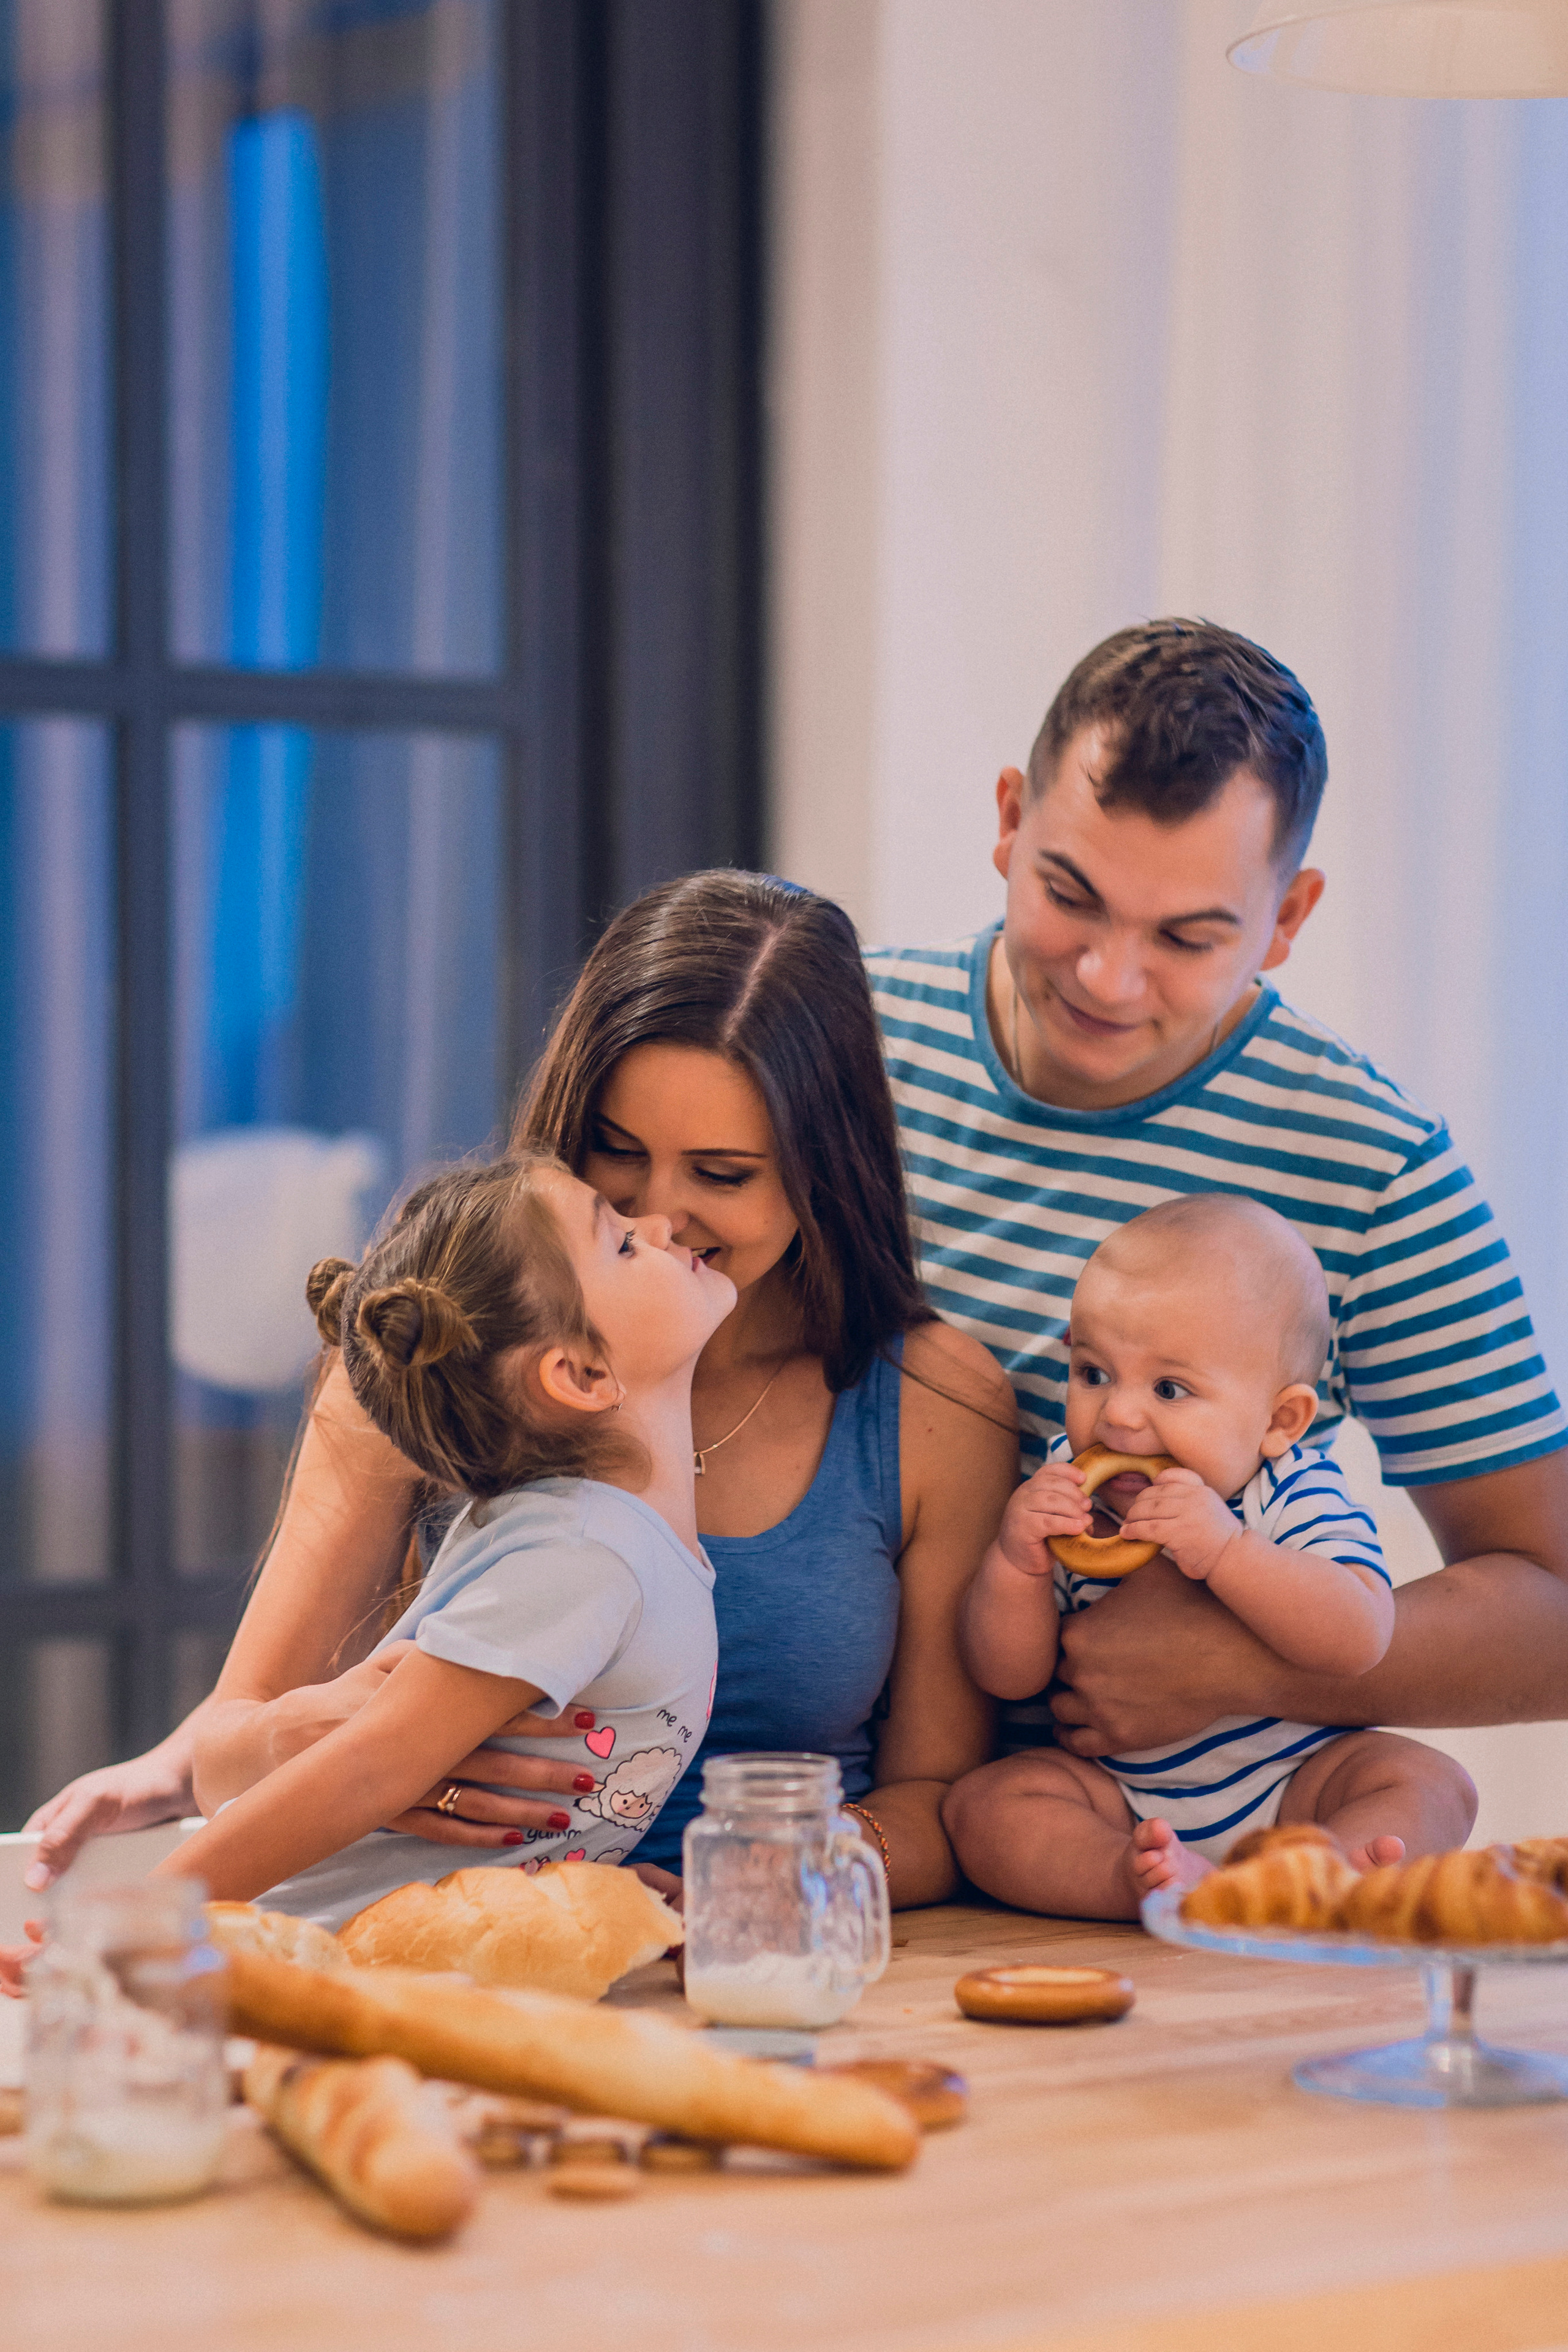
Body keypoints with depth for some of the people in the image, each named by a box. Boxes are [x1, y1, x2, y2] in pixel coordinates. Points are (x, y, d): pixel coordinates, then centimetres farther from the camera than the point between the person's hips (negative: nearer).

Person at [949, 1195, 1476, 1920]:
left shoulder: (1296, 1499, -13)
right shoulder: (1066, 1495, -3)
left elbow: (1359, 1641, -30)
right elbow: (1008, 1677, -4)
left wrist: (1225, 1551, -40)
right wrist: (1014, 1561, -23)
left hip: (1292, 1784, -2)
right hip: (1118, 1794, 2)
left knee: (1430, 1783, -25)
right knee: (983, 1803, -21)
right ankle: (1152, 1879, -42)